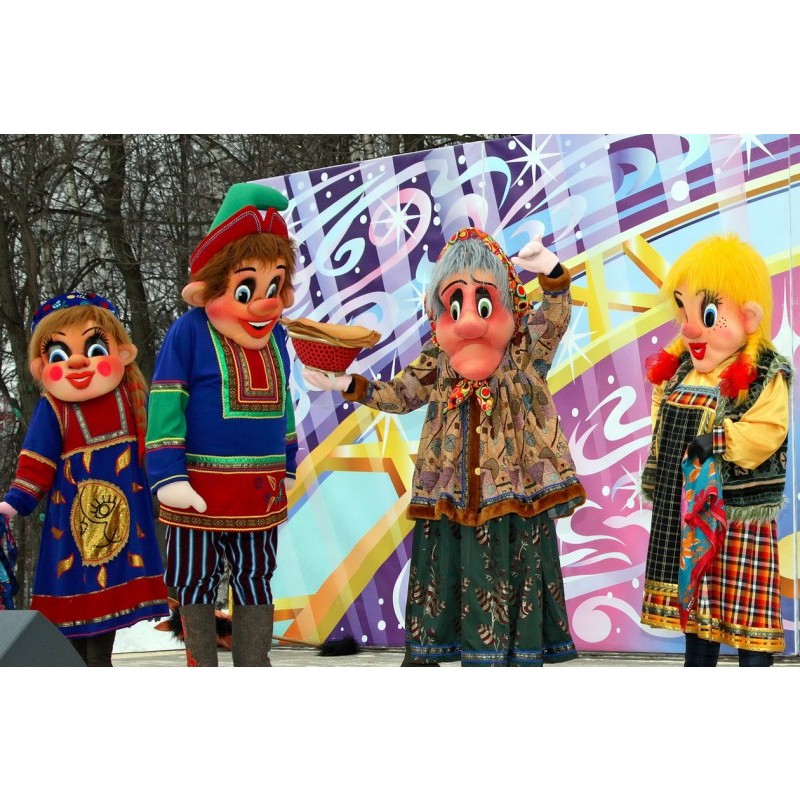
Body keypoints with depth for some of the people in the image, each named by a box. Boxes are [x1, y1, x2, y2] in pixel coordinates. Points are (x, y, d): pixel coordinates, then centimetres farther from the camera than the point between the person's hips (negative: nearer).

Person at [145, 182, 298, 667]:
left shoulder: (276, 339, 5)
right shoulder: (190, 332, -12)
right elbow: (165, 403, -12)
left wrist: (287, 466, 21)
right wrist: (168, 475, -17)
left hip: (262, 492, 5)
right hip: (201, 489, -5)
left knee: (256, 578, 14)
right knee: (196, 579, 8)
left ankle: (253, 663, 27)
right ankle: (202, 661, 22)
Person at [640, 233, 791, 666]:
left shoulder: (765, 376, -14)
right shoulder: (677, 372, 7)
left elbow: (764, 434, -22)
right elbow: (663, 426, 16)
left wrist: (718, 439, -27)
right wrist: (657, 471, 7)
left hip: (741, 513, -7)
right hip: (688, 508, 7)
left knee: (746, 613, -3)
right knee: (694, 597, 17)